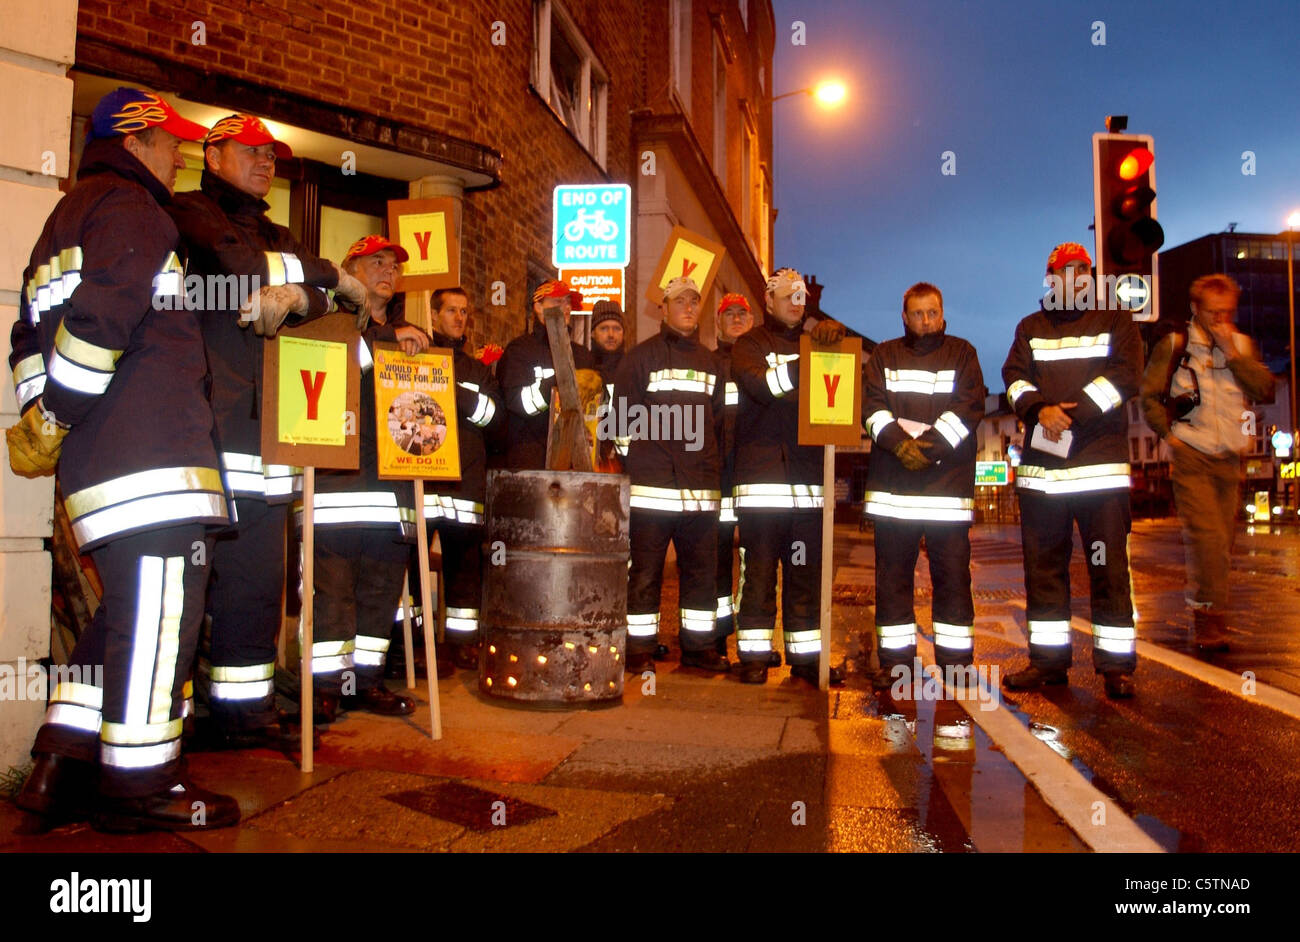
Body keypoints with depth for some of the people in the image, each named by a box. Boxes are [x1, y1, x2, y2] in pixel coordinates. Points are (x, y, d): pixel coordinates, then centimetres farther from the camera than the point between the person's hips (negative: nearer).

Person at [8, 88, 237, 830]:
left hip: (98, 461, 10)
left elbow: (33, 332, 23)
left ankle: (62, 767, 20)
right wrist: (55, 418, -12)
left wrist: (41, 415, 15)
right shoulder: (128, 206, -4)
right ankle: (139, 783, 3)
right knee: (158, 612, -5)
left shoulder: (66, 218, 29)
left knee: (129, 613, 15)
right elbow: (102, 318, -18)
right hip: (149, 456, -10)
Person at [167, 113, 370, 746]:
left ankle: (244, 707, 15)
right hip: (205, 425, -6)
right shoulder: (188, 214, 7)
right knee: (190, 569, -7)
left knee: (258, 575, 6)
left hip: (263, 427, 7)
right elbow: (242, 266, -12)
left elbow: (319, 299, 9)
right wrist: (332, 276, -2)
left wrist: (297, 294, -16)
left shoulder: (274, 235, 27)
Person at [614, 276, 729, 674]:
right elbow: (623, 413, 2)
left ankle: (698, 646, 18)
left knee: (702, 568, 7)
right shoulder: (642, 356, 5)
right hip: (651, 483, -4)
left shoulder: (709, 360, 18)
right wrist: (647, 444, -6)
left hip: (701, 485, 5)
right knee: (644, 570, -2)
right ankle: (639, 649, 8)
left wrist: (709, 457, 10)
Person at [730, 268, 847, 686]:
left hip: (808, 478, 4)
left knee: (806, 573, 6)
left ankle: (806, 656, 12)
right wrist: (803, 366, -19)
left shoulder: (813, 341, 21)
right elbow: (759, 386, -11)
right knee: (759, 570, -2)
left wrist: (834, 332, -14)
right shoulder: (750, 345, 8)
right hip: (761, 475, -4)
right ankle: (753, 656, 5)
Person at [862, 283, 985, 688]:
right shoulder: (884, 356, 15)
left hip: (949, 485, -1)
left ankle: (955, 661, 10)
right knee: (892, 576, 3)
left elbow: (969, 407, -2)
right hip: (892, 485, 1)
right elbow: (872, 406, 2)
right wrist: (901, 444, -15)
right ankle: (895, 659, 12)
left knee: (952, 576, 0)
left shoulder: (962, 354, 12)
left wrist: (929, 447, -14)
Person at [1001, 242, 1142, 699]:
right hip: (1040, 464, 3)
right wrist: (1040, 410, -16)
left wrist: (1070, 415, -15)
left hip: (1101, 461, -3)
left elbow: (1124, 375, -5)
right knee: (1042, 566, 6)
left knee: (1109, 567, -4)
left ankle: (1116, 665, 3)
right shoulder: (1031, 327, 18)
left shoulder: (1116, 322, 10)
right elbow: (1014, 375, 5)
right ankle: (1048, 660, 15)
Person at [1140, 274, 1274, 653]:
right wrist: (1170, 434, -6)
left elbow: (1265, 391, -4)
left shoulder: (1243, 345, 9)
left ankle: (1206, 621, 23)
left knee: (1222, 543, 9)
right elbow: (1149, 396, 3)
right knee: (1208, 538, -15)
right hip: (1191, 457, -4)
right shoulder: (1173, 345, 0)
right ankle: (1211, 621, -7)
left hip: (1230, 459, 4)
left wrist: (1232, 352, -11)